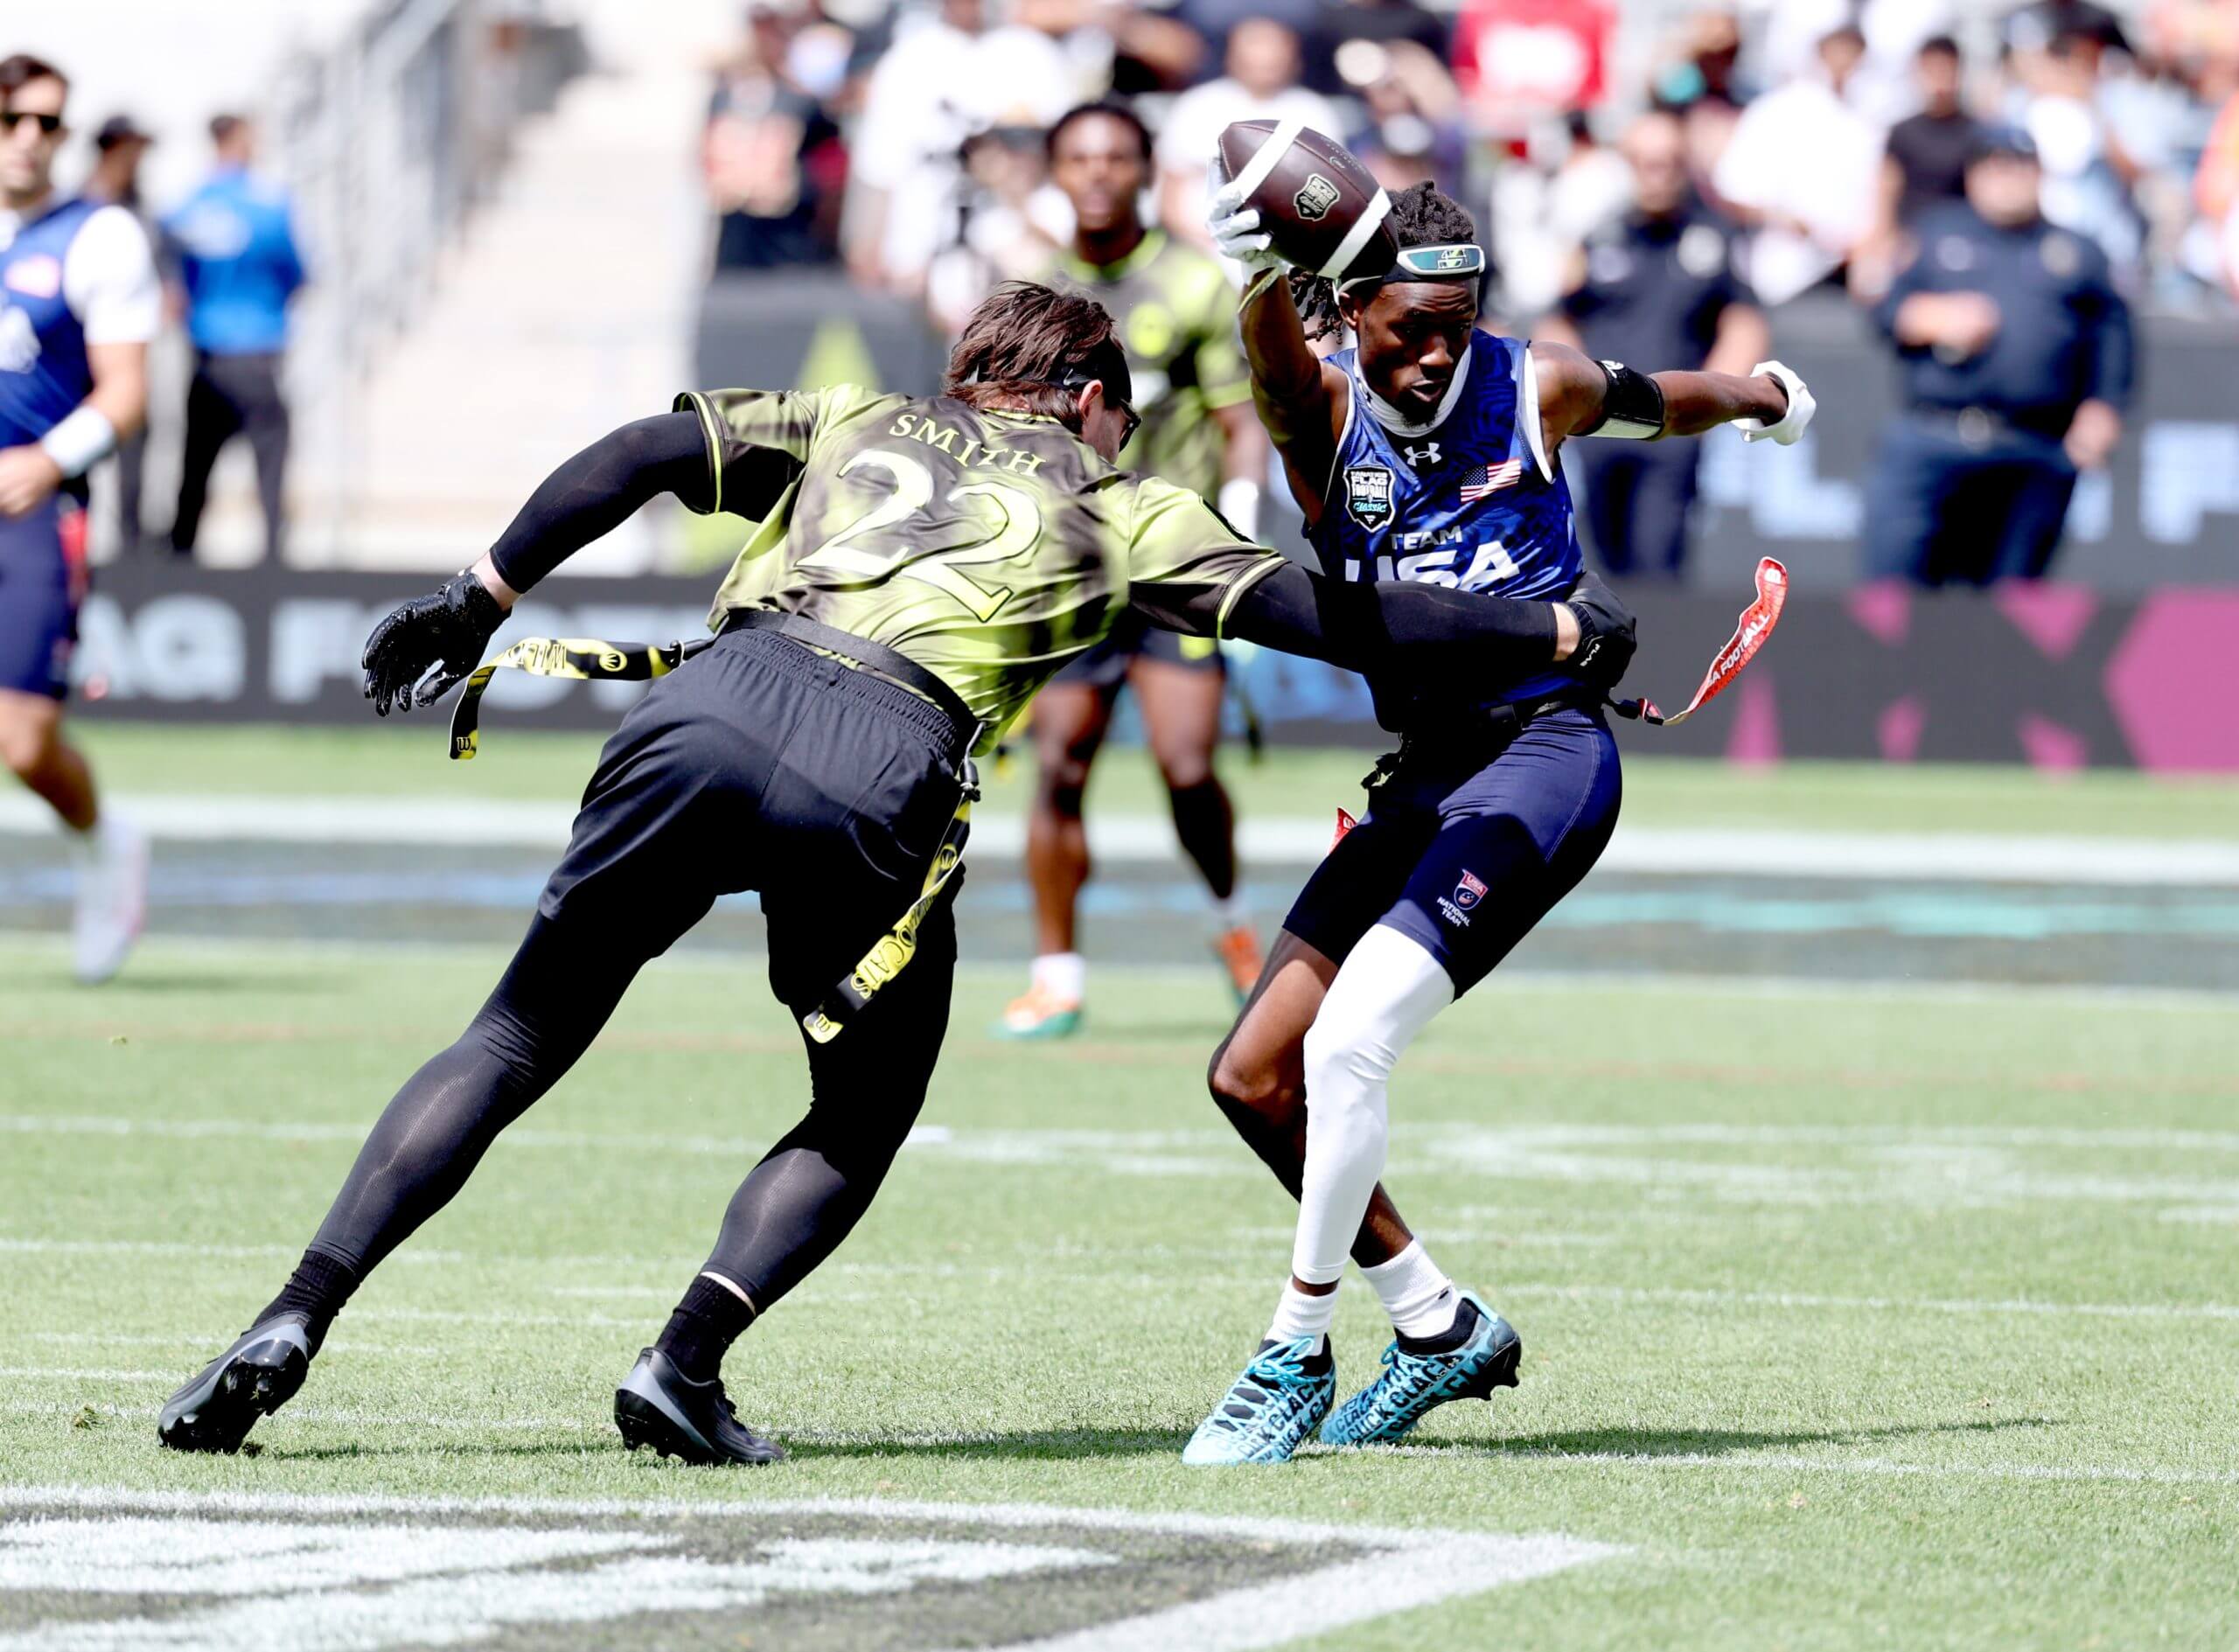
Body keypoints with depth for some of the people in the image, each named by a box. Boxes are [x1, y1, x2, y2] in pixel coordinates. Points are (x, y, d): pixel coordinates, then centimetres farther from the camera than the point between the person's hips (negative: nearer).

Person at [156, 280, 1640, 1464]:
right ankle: (686, 1364, -1)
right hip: (881, 777, -2)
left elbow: (641, 457, 20)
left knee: (518, 1041, 12)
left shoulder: (853, 425, 32)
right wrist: (1562, 636, 30)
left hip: (712, 702, 2)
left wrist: (483, 598, 23)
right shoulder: (1116, 506, 25)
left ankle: (293, 1325, -2)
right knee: (860, 1123, 20)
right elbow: (1339, 622, 21)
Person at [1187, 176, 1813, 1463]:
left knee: (1345, 1046, -20)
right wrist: (1266, 277, -54)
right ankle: (1439, 1323, 18)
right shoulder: (1323, 414, -3)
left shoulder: (1532, 391, -3)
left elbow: (1659, 402, 21)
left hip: (1543, 750, -5)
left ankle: (1298, 1355, -7)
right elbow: (1275, 358, -29)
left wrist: (1761, 397, 42)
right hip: (1425, 774, 5)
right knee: (1253, 1080, 3)